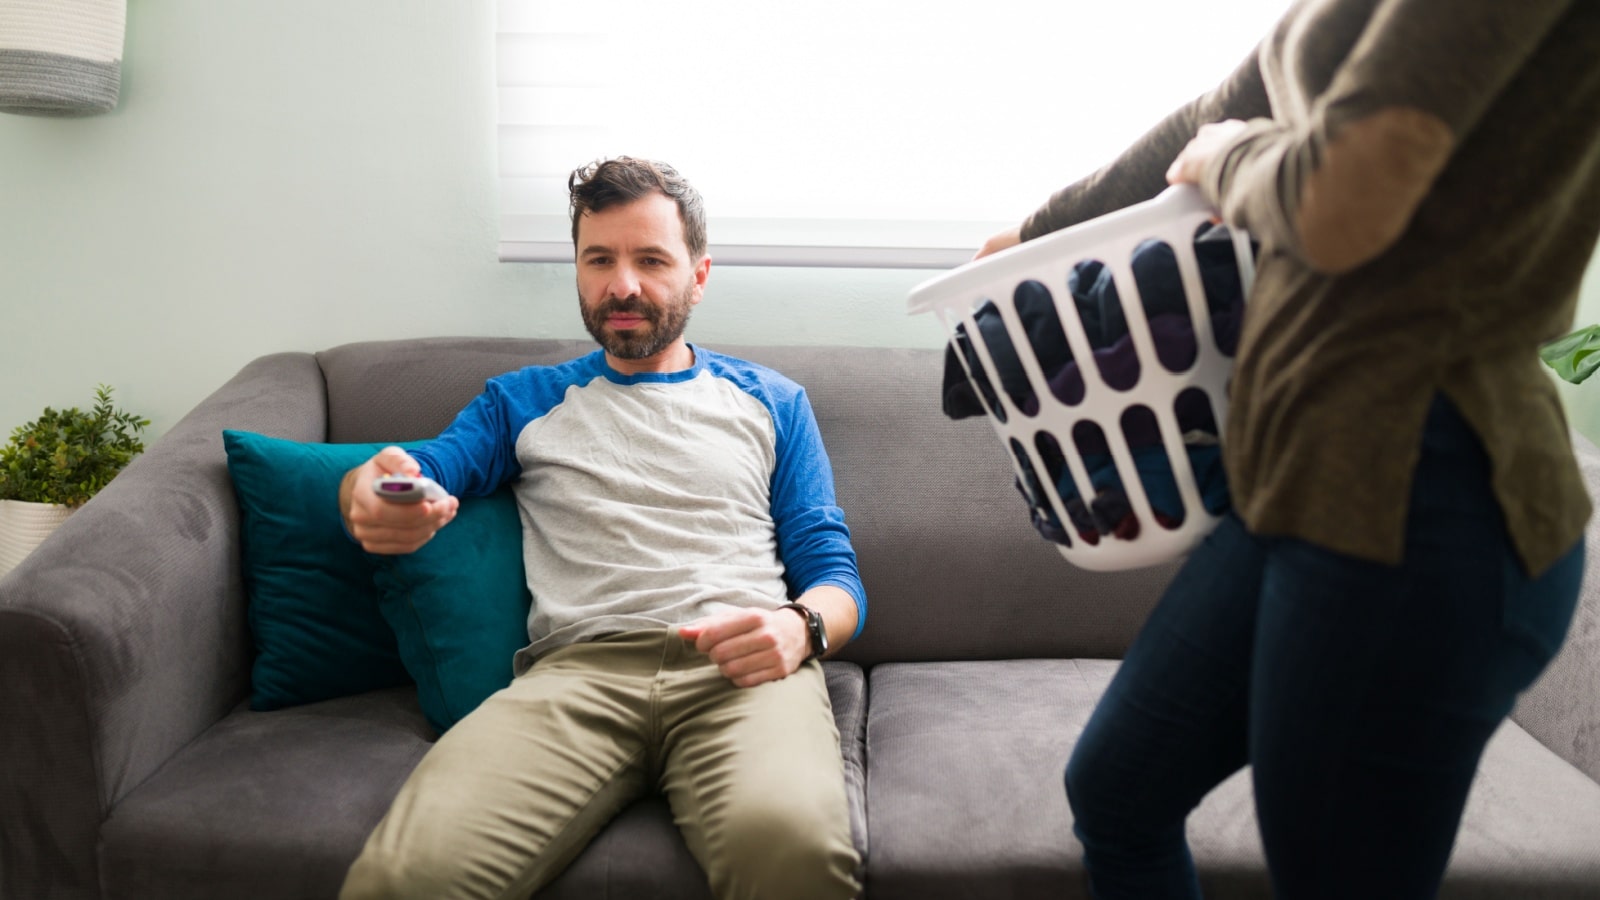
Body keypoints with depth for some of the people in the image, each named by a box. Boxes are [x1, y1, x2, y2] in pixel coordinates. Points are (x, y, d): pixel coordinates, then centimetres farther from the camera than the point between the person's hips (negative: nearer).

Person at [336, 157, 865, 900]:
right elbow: (420, 473, 10)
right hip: (577, 669, 1)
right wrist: (374, 495, -17)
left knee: (790, 840, -37)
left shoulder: (773, 403, 24)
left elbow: (834, 573, 17)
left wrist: (801, 626, -8)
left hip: (744, 669, 0)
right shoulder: (523, 401, 25)